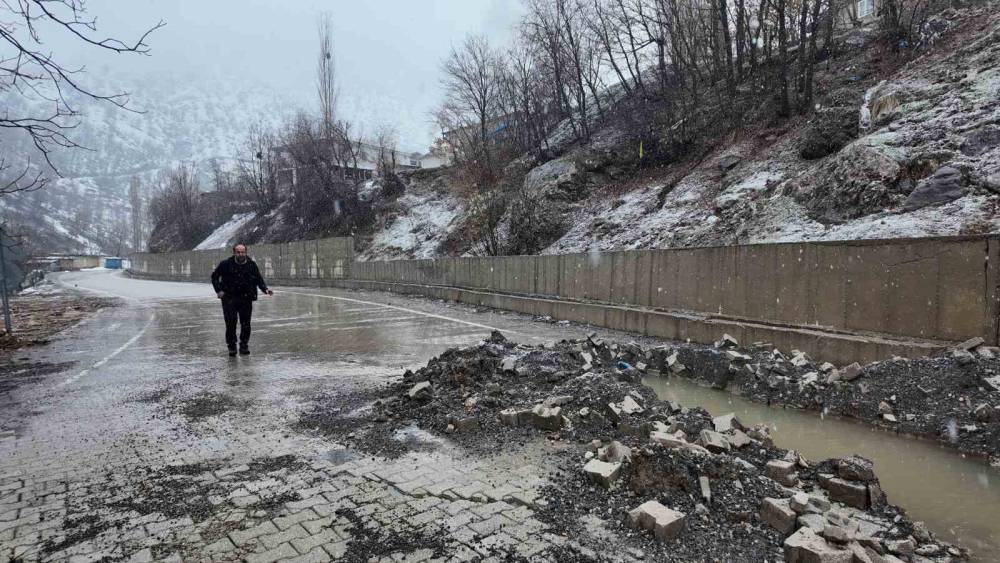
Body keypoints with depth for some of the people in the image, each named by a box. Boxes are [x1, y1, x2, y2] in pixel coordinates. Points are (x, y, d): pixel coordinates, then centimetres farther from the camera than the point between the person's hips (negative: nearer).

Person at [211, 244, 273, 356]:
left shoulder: (252, 265, 0)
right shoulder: (226, 264, -5)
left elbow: (259, 279, 7)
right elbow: (214, 276, 8)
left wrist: (265, 289, -9)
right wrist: (218, 290, -2)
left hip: (246, 298, 1)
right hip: (229, 298, -1)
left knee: (246, 324, 2)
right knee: (231, 323, -3)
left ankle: (244, 345, 15)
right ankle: (231, 346, 9)